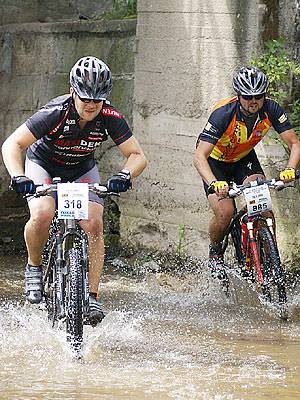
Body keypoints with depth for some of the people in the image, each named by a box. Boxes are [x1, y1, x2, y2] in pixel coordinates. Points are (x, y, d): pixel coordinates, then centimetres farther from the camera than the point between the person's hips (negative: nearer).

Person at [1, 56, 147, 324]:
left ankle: (92, 295, -12)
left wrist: (125, 175, -43)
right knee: (42, 215, -29)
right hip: (43, 165, -2)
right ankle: (34, 267, -2)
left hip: (82, 170, 2)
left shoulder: (110, 118, -25)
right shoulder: (55, 113, -33)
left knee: (94, 225, -17)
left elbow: (138, 156, -21)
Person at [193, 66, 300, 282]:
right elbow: (200, 156, -38)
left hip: (245, 159, 3)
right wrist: (214, 183, -56)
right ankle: (215, 252, 7)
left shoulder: (271, 110, -23)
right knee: (225, 212, -23)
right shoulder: (223, 114, -34)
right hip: (216, 161, -3)